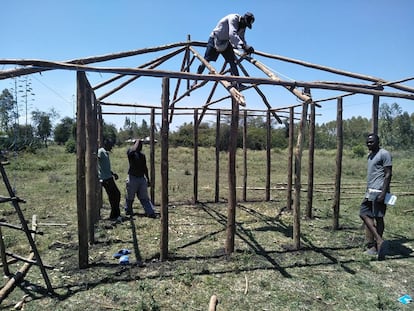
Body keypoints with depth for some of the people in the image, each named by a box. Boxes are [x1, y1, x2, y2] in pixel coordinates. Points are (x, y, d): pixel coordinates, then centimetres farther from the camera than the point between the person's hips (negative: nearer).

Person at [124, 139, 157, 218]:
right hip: (132, 178, -4)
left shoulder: (142, 155, 13)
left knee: (144, 197, 1)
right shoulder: (130, 152, -4)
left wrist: (148, 179, 18)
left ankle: (150, 212, -6)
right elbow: (134, 150, -30)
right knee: (130, 197, 10)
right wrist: (138, 141, -14)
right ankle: (128, 211, 30)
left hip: (142, 178, 4)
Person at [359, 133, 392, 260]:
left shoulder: (384, 154, -8)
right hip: (370, 192, 9)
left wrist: (383, 193, -20)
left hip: (378, 192, -9)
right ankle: (379, 242, 10)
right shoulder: (370, 155, 19)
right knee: (364, 214, 5)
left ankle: (376, 246, 4)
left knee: (378, 218, -4)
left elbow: (388, 175, -14)